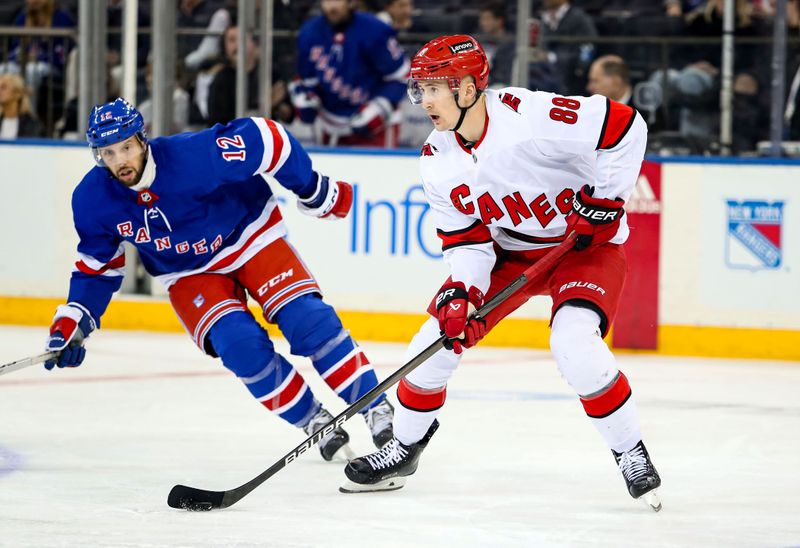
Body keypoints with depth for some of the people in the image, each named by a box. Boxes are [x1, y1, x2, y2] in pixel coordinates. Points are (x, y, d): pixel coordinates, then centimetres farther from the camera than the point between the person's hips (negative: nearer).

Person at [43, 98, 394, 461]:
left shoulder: (191, 156, -33)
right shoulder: (92, 200, -19)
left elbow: (262, 138, -23)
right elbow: (98, 267, -1)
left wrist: (315, 192, -14)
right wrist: (74, 321, -11)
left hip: (248, 234, -2)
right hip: (189, 274, 3)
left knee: (307, 320, -17)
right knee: (241, 347, -20)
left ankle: (376, 409, -4)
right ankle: (315, 422, -1)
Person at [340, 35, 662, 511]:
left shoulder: (529, 116, -30)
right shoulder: (438, 161, -8)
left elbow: (625, 125, -26)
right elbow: (465, 238, -3)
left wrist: (605, 197, -24)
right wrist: (459, 293, -20)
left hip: (586, 244, -6)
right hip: (509, 252, 6)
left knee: (575, 344, -30)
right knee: (440, 337, -1)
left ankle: (631, 454, -10)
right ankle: (405, 448, 23)